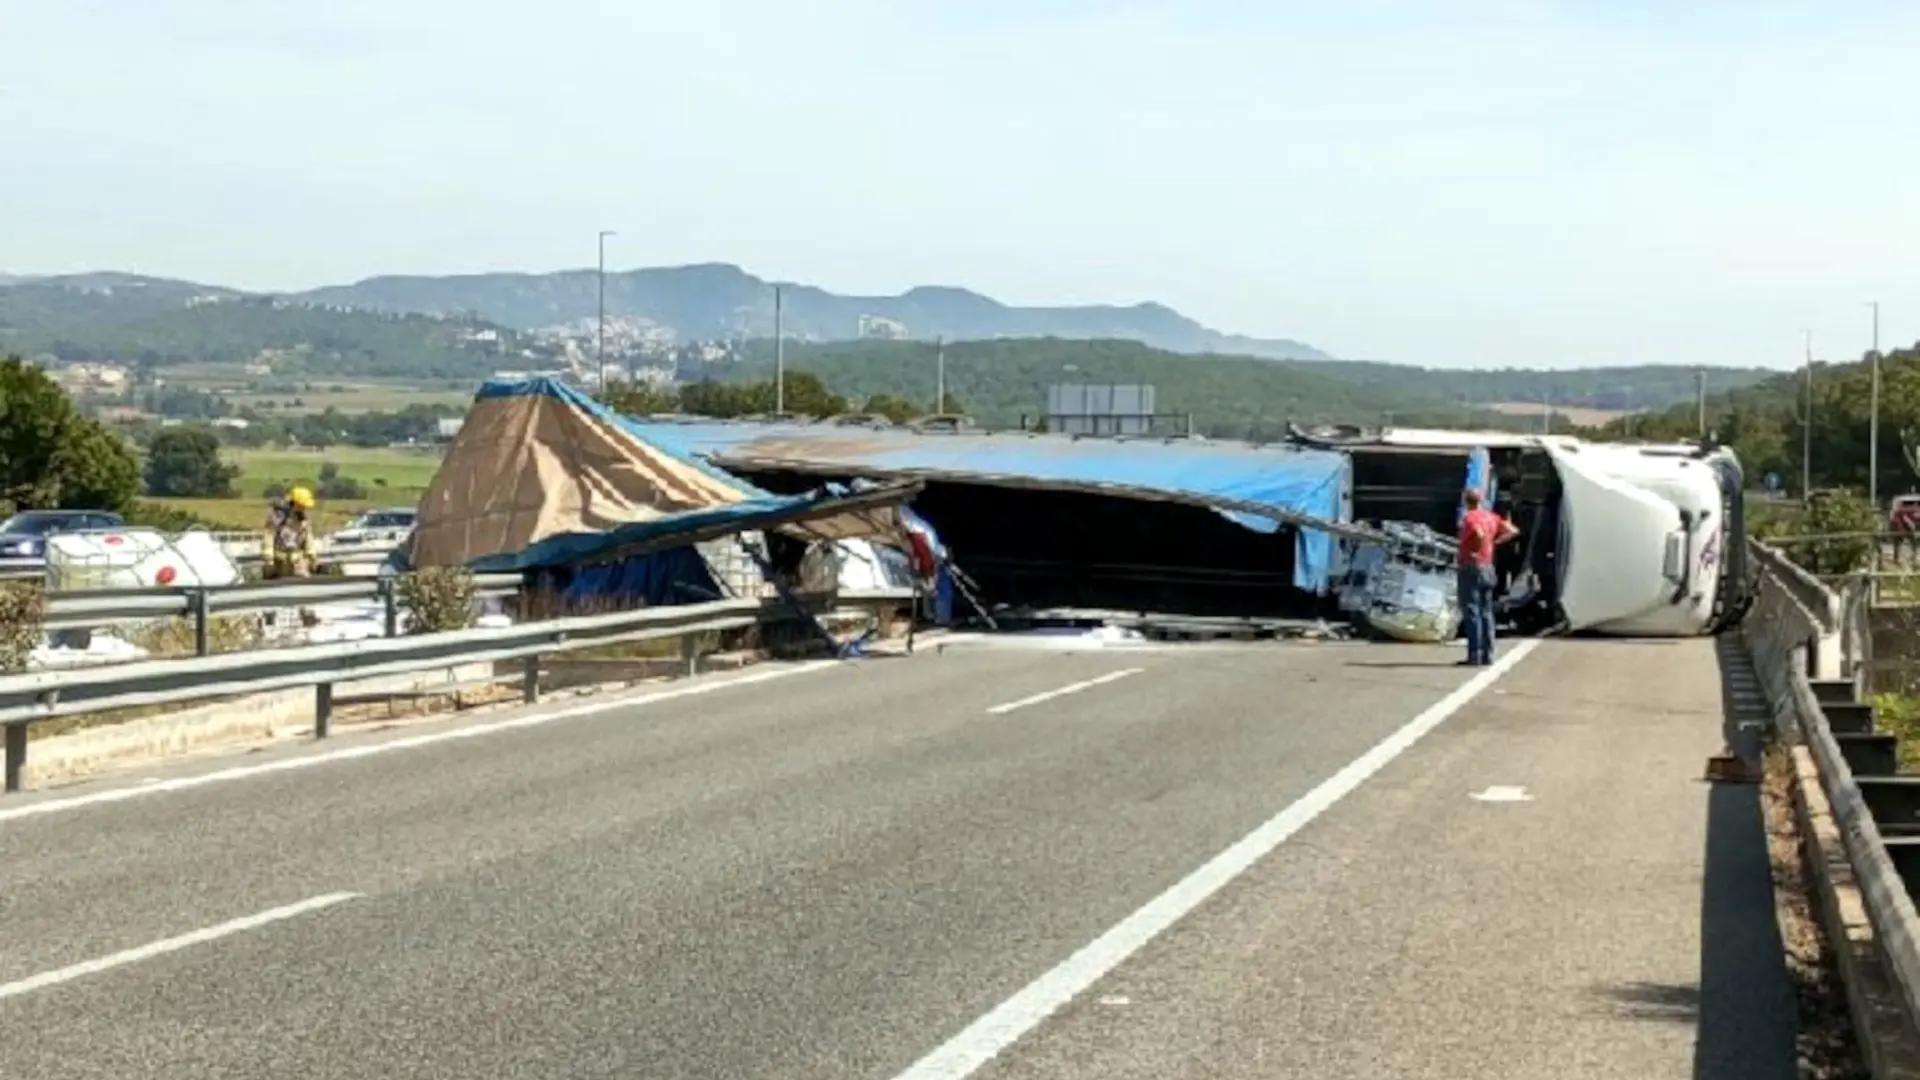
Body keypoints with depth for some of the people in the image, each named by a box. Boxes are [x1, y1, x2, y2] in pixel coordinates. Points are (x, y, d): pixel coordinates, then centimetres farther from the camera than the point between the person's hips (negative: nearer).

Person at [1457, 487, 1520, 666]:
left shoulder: (1469, 517, -12)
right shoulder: (1491, 517, 10)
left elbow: (1480, 534, -31)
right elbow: (1513, 531, 12)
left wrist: (1472, 550, -15)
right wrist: (1495, 542, 11)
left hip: (1471, 567, -8)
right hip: (1488, 568, 8)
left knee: (1471, 613, -6)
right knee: (1486, 612, 12)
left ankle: (1474, 656, -9)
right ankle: (1487, 655, 12)